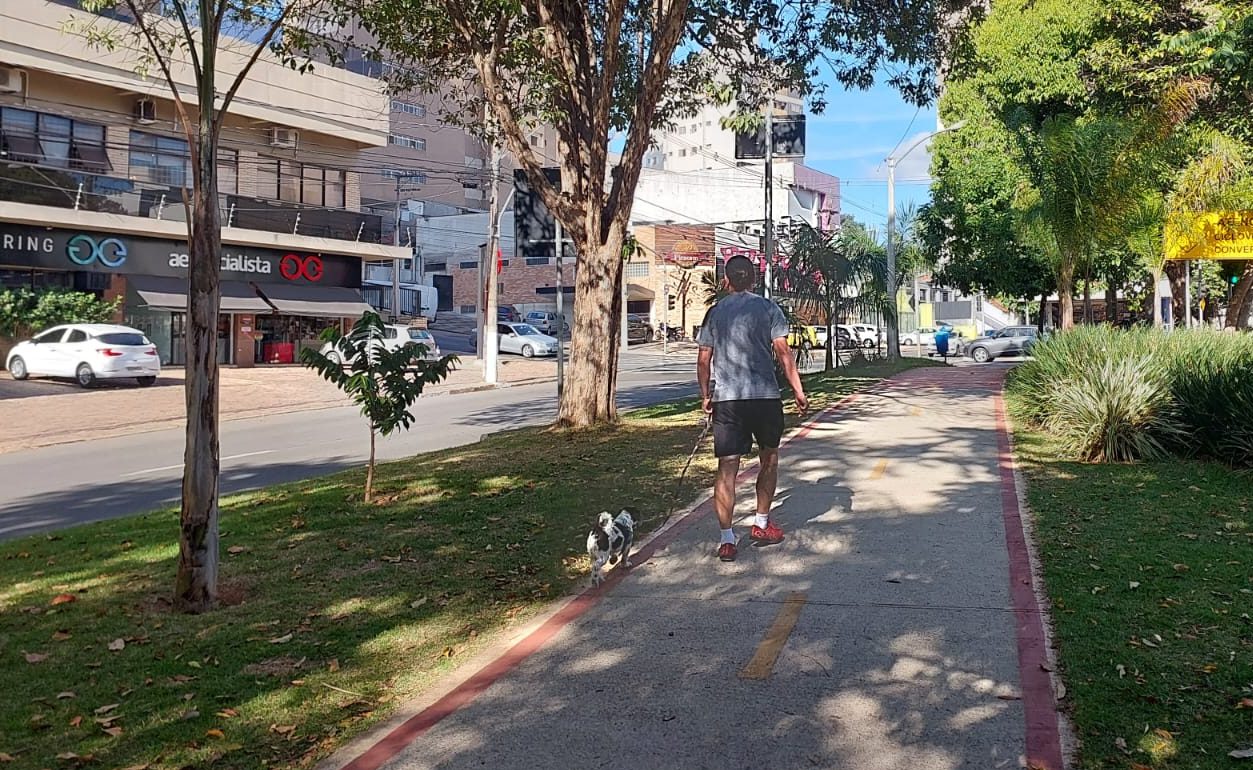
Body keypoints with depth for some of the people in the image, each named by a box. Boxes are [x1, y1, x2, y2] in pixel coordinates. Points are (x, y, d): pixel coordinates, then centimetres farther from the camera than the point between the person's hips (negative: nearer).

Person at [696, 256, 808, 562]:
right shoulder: (768, 309, 2)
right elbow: (783, 352, -5)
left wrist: (706, 396, 16)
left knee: (727, 468, 1)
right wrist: (798, 391, -2)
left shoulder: (714, 312, 10)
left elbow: (703, 360, 8)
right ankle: (761, 525, 25)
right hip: (764, 396, -1)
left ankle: (727, 539, -4)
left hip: (725, 399, 2)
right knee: (769, 459, 18)